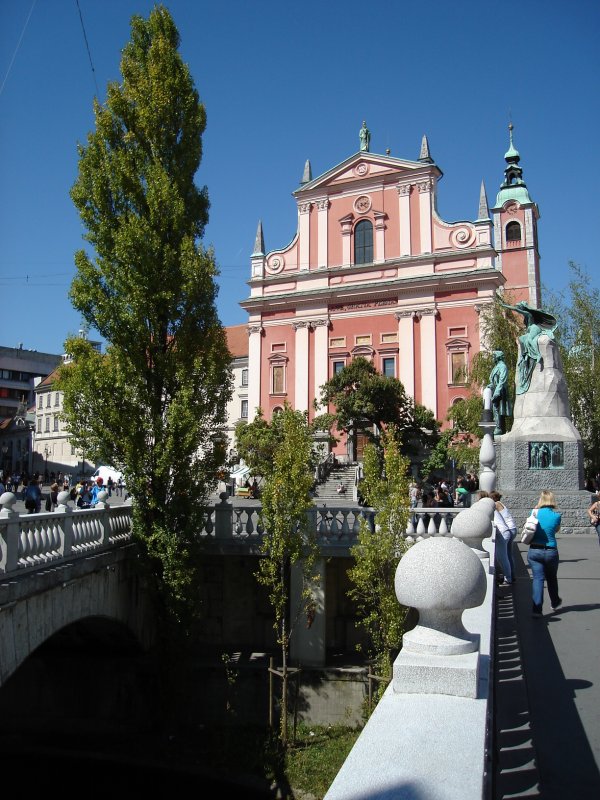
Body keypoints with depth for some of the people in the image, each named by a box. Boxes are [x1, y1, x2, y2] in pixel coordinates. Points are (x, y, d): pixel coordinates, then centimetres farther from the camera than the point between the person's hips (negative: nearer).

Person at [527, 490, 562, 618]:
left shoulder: (535, 512, -4)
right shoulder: (556, 515, -5)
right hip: (551, 552, 0)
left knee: (538, 578, -1)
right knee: (552, 578, 20)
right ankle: (555, 603, 41)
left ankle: (536, 608, -12)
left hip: (534, 551, 0)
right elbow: (557, 530, 12)